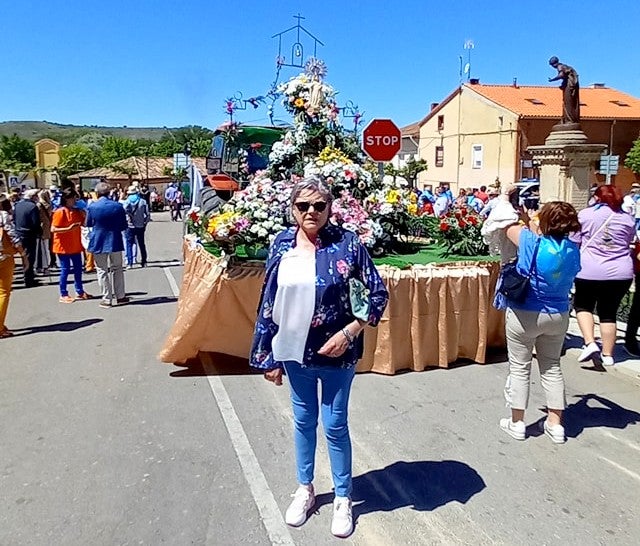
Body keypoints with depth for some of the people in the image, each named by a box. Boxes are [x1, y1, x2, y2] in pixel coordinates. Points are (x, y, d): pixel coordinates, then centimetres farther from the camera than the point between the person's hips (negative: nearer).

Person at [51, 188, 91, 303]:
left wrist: (85, 216, -4)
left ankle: (80, 291, 23)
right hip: (63, 246, -7)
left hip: (75, 245, 7)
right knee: (65, 270, -2)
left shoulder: (77, 211, 8)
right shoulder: (60, 212, -13)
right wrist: (68, 229, -28)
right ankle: (63, 295, 7)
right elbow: (53, 229, -17)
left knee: (78, 269, 12)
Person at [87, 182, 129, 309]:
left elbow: (88, 224, 4)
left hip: (99, 243, -1)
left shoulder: (92, 207, -10)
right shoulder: (118, 206, -7)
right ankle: (120, 296, 19)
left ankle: (106, 299, 8)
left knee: (102, 272, 7)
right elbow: (124, 226, 0)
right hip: (115, 242, 1)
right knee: (117, 269, 15)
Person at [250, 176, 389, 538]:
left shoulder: (347, 243, -12)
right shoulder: (282, 245, -2)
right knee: (303, 421, 19)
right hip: (294, 350, 3)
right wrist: (267, 355, 4)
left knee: (335, 425, 9)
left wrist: (349, 332, -18)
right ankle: (305, 489, 39)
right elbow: (269, 301, 3)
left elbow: (378, 294, -8)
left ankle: (343, 498, 31)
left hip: (336, 352, -3)